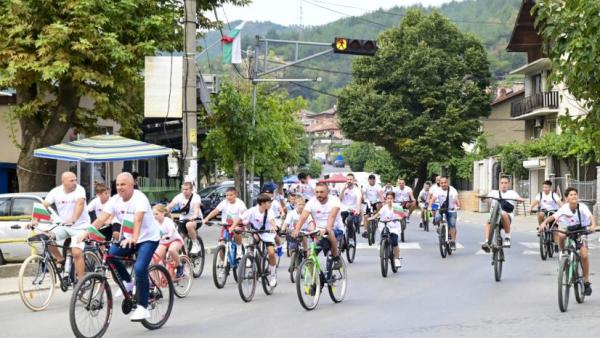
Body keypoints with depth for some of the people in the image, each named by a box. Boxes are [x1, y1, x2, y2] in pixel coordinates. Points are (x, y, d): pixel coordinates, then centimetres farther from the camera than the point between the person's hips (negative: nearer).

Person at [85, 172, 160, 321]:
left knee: (140, 268, -25)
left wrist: (133, 238, -53)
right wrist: (87, 233, -30)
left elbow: (138, 219, -37)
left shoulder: (140, 198, -21)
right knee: (109, 254, -18)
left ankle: (143, 308, -16)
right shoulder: (115, 200, -5)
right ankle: (127, 282, 6)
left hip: (148, 238, -6)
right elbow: (101, 219, -15)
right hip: (128, 238, 6)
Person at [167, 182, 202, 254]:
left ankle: (196, 245, -21)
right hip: (183, 220, 4)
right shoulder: (179, 197, -4)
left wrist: (195, 216, -55)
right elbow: (170, 206, -16)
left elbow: (196, 206, -34)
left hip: (195, 219, -4)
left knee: (189, 225, -38)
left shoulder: (196, 197, -14)